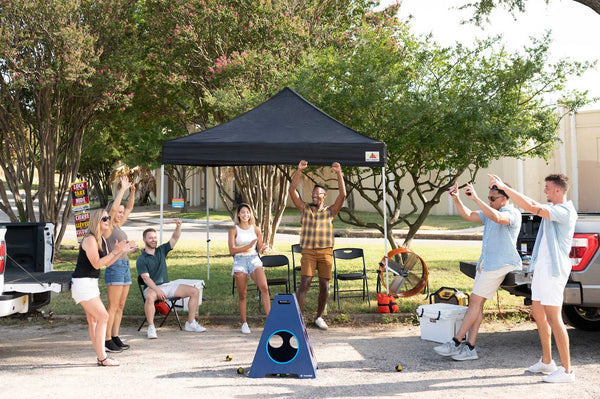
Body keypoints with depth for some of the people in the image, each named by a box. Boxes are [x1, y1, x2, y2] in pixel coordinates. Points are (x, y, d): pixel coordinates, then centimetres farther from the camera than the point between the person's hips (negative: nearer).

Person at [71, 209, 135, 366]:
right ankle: (102, 358, -8)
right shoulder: (90, 239, -17)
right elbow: (96, 263, -21)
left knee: (93, 320, 11)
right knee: (103, 317, -12)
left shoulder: (102, 239, 11)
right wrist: (115, 251, -21)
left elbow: (107, 263, 17)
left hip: (91, 283, 10)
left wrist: (121, 251, 5)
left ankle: (100, 356, 15)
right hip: (82, 283, -10)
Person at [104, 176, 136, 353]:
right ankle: (107, 341, 0)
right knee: (113, 307, -6)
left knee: (120, 306, 10)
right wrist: (123, 189, -17)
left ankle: (115, 338, 16)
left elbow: (129, 208, 21)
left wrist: (132, 192, 7)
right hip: (114, 267, -8)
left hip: (125, 267, 8)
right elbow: (114, 207, -21)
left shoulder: (118, 226, 15)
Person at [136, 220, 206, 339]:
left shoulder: (161, 250, 12)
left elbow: (174, 239, 4)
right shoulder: (141, 260, -4)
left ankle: (190, 323, -4)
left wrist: (178, 227, -16)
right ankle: (151, 327, -29)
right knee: (150, 297, -43)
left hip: (168, 285, 6)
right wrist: (158, 290, -26)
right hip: (152, 287, -6)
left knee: (195, 291, -8)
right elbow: (146, 278, -14)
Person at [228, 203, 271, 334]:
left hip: (254, 259, 2)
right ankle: (244, 323, 14)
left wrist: (263, 248, -10)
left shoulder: (255, 229, 10)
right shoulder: (234, 230, 2)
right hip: (240, 261, -2)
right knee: (242, 295, 1)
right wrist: (248, 246, -17)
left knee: (264, 287, -19)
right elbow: (232, 250, -7)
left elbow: (260, 248, 15)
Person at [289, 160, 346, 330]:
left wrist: (339, 173, -11)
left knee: (324, 286, 5)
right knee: (304, 282, -10)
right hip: (308, 252, -1)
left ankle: (319, 317, 20)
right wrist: (299, 171, -9)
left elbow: (342, 195, -3)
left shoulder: (330, 211, 9)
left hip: (325, 252, 1)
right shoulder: (304, 209, 10)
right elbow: (292, 191, 0)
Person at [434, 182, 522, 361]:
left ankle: (455, 343, -8)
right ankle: (470, 347, 3)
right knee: (476, 304, 3)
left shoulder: (512, 213, -10)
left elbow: (496, 217, -31)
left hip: (499, 264, -9)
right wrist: (456, 199, -3)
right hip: (485, 263, 9)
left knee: (475, 301, -10)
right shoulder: (489, 212, 18)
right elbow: (468, 215, 13)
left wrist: (475, 198, -32)